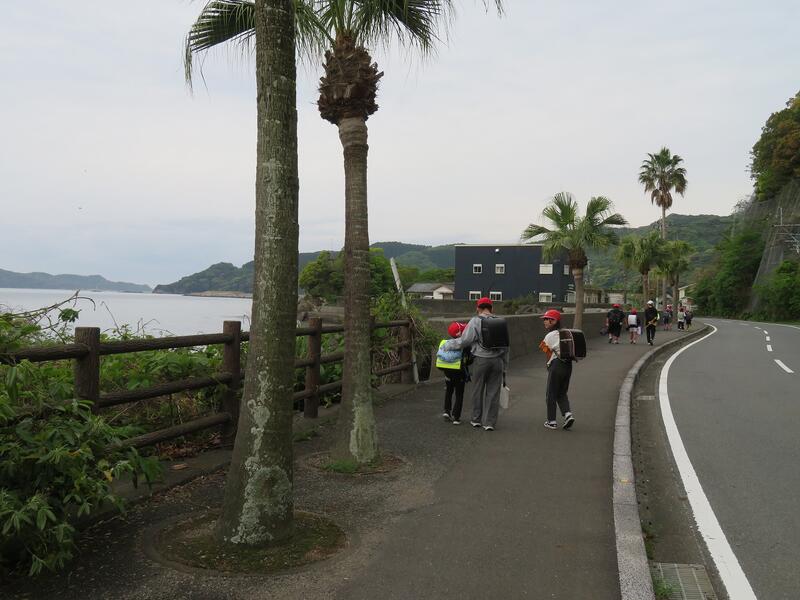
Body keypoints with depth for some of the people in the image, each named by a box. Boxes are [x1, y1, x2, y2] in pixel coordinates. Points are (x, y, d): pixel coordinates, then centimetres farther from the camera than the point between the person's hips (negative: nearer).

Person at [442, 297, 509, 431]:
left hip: (481, 360, -3)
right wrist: (505, 367, 20)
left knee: (477, 391, 12)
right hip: (497, 360, 3)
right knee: (493, 392, 7)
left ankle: (476, 419, 23)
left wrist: (447, 345, 5)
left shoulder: (475, 321, -7)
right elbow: (505, 346, 12)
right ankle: (490, 422, 9)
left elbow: (463, 341, -10)